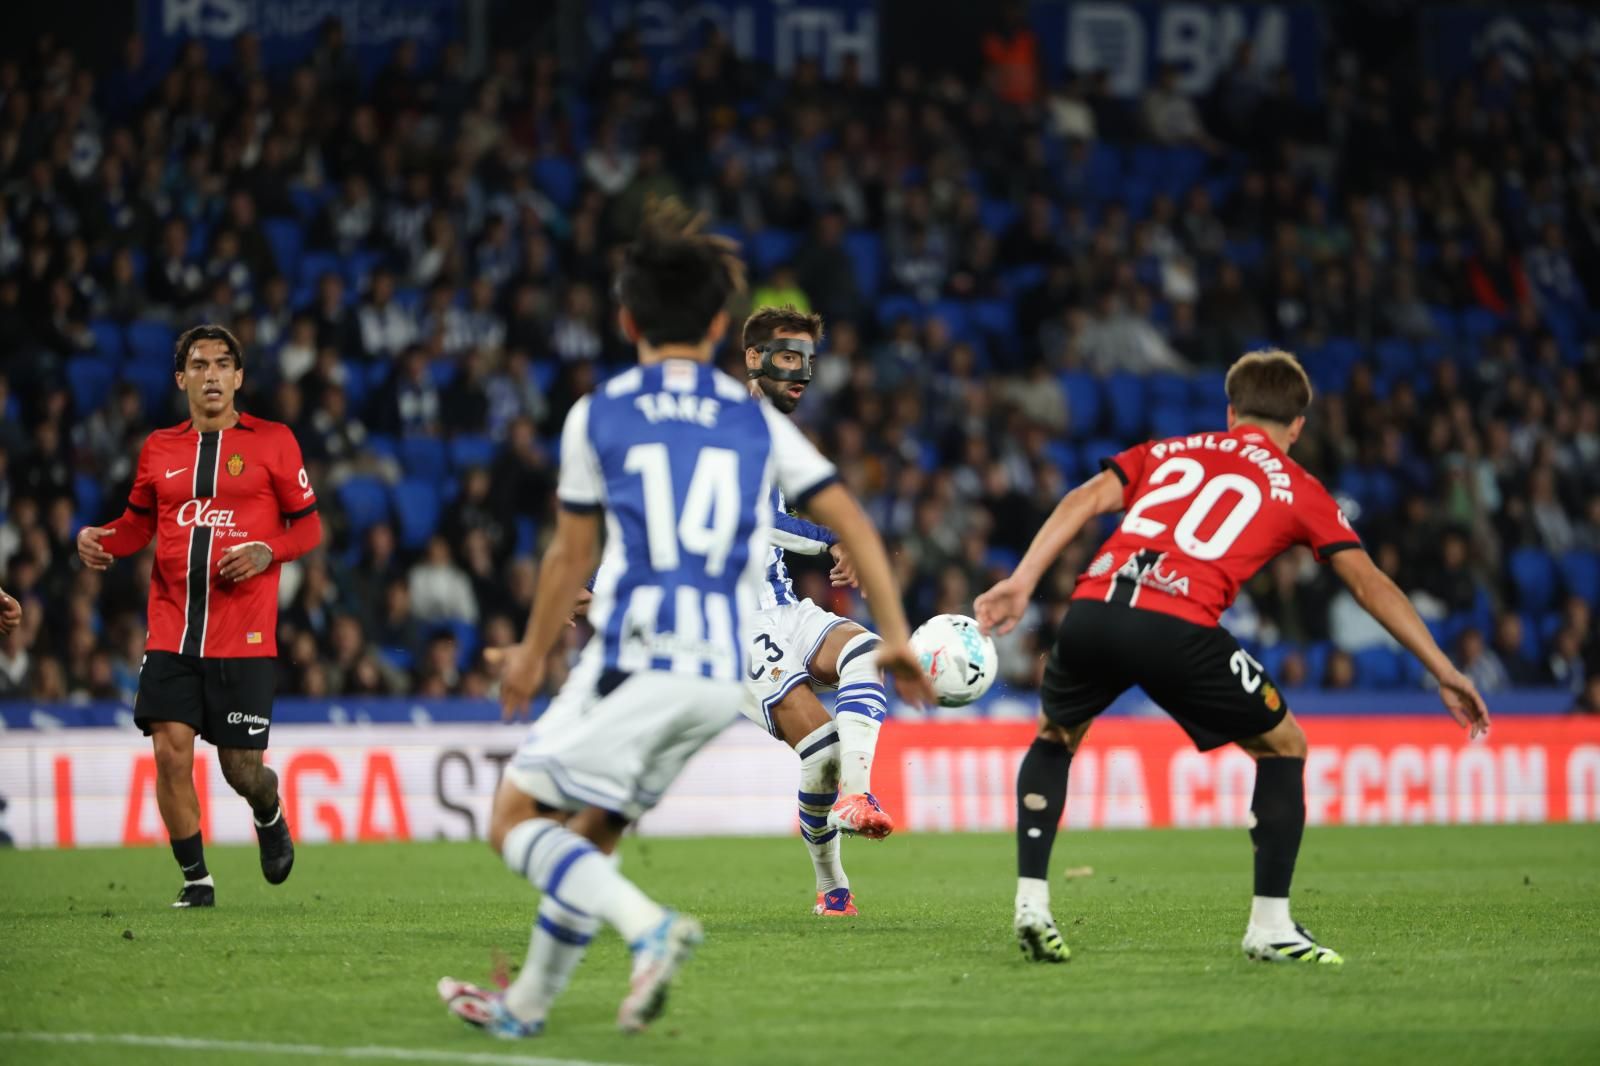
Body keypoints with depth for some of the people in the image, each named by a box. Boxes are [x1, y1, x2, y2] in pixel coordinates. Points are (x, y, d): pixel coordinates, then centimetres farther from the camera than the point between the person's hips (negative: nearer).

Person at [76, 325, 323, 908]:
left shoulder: (272, 441, 2)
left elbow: (307, 526, 6)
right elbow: (138, 522, 21)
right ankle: (195, 878, 6)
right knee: (171, 750, -9)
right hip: (171, 633, 2)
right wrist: (99, 539, 1)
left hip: (244, 635, -2)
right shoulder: (159, 449, 9)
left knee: (241, 767, -1)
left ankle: (269, 816, 36)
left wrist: (268, 552, -13)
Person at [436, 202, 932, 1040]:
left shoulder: (597, 415, 5)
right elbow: (850, 520, 8)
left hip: (634, 660, -5)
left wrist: (533, 656, 29)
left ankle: (648, 926, -22)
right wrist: (894, 635, 13)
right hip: (724, 674, 5)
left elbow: (571, 555, 15)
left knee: (516, 817, 1)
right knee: (594, 827, 20)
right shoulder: (757, 421, 12)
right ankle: (527, 1004, 23)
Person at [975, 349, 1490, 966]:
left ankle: (1031, 900, 21)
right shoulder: (1299, 490, 22)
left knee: (1055, 737, 32)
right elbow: (1369, 584, 16)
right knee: (1283, 745, 19)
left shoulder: (1170, 451, 30)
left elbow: (1086, 498, 15)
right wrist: (1444, 673, 18)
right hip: (1176, 628, -3)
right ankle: (1270, 926, 15)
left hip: (1092, 608, 4)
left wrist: (1021, 584, 9)